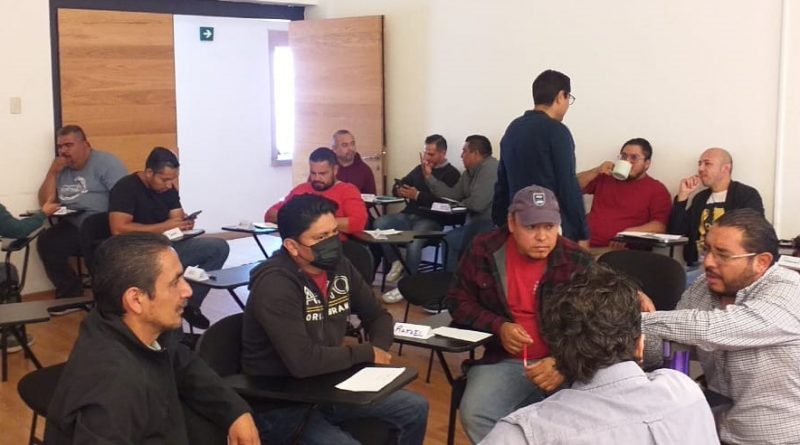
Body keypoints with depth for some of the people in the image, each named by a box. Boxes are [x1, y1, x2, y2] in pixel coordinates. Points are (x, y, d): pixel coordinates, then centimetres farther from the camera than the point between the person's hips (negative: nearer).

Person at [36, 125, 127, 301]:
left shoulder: (105, 162, -2)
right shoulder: (61, 169, 16)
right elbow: (45, 203, 13)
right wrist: (53, 172, 3)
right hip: (72, 227, 6)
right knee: (46, 243, -18)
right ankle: (71, 294, -3)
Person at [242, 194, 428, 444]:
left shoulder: (338, 266, -1)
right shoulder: (275, 285, -25)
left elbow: (377, 316, 14)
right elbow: (303, 361, -34)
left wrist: (380, 351, -9)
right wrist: (367, 353, -19)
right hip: (282, 404, -8)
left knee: (415, 409, 9)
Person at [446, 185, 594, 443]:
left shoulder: (577, 262, -5)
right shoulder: (484, 250, 0)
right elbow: (458, 301, 9)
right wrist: (498, 326, -10)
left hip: (566, 364, -1)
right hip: (503, 359, 1)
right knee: (475, 415, -27)